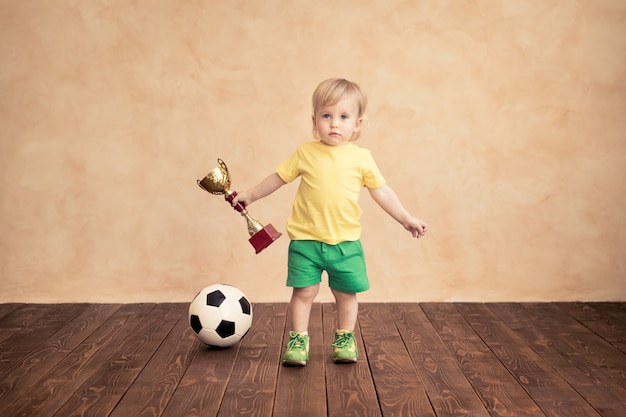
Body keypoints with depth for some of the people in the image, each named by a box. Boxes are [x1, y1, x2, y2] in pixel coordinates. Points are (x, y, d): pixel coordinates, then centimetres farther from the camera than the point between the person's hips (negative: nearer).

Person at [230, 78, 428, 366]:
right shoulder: (306, 153, -1)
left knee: (346, 293, 10)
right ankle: (298, 340, 17)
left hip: (346, 242, 1)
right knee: (303, 291, 0)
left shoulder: (362, 158, 0)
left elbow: (381, 192, 7)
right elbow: (278, 178, 9)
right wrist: (249, 196, 12)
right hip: (306, 240, -1)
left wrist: (406, 219, 6)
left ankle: (345, 339, 28)